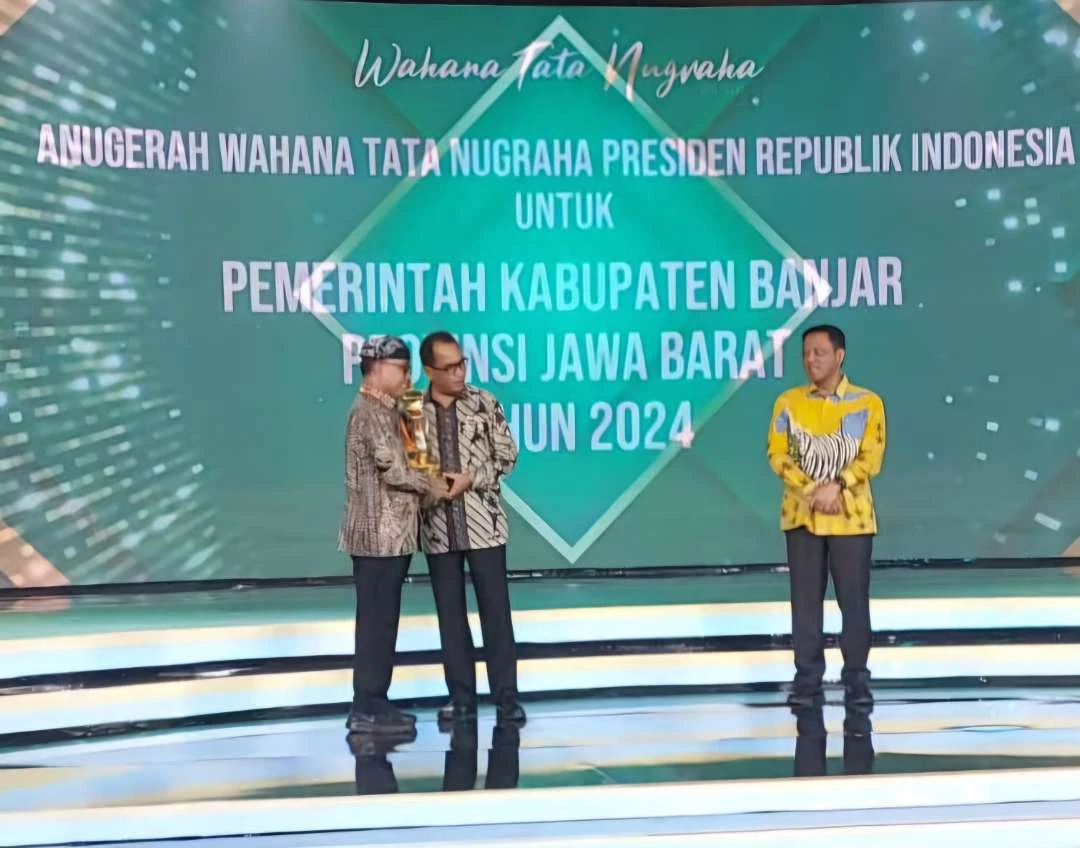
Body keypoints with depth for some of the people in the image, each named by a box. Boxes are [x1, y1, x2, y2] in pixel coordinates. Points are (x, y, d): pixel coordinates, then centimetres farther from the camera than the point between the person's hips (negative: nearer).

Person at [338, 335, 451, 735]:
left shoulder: (383, 411, 18)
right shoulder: (371, 412, -14)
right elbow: (393, 470, -19)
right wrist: (430, 485, -5)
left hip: (389, 533, 10)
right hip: (379, 534, -10)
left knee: (381, 620, 11)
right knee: (377, 620, -6)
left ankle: (372, 703, 17)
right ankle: (367, 708, -2)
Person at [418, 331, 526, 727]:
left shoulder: (484, 403, 0)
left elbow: (507, 456, 1)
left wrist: (469, 478, -12)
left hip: (483, 524, -1)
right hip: (438, 528, 2)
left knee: (496, 610, 0)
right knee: (450, 615, 8)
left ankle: (506, 697, 8)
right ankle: (461, 697, 17)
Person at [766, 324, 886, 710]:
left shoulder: (867, 403, 1)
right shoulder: (788, 402, 5)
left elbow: (871, 458, -6)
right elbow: (778, 455, -1)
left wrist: (836, 487, -19)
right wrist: (811, 491, -14)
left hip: (851, 515, -1)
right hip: (802, 515, 2)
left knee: (854, 599, 1)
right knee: (805, 599, 3)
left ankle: (857, 680, 10)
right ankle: (807, 680, 10)